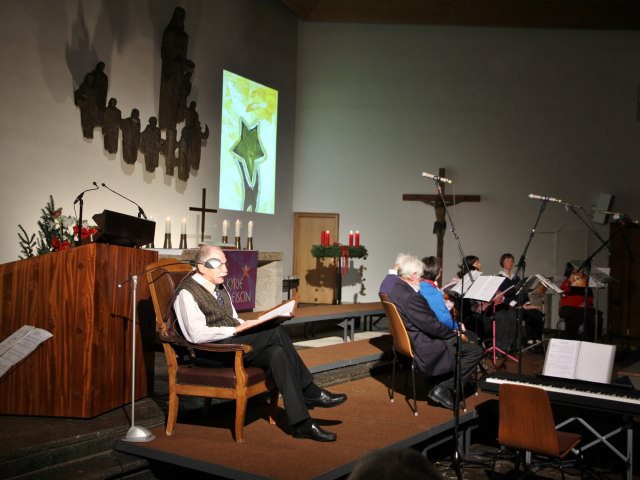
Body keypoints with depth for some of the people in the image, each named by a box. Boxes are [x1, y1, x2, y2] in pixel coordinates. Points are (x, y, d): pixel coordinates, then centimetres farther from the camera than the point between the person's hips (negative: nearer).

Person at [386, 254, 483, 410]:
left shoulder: (395, 289, 4)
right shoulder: (411, 297, -27)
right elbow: (433, 326, -21)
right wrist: (456, 334, -5)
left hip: (408, 344, 11)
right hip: (424, 352, -11)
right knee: (475, 351, -4)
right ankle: (444, 389, -1)